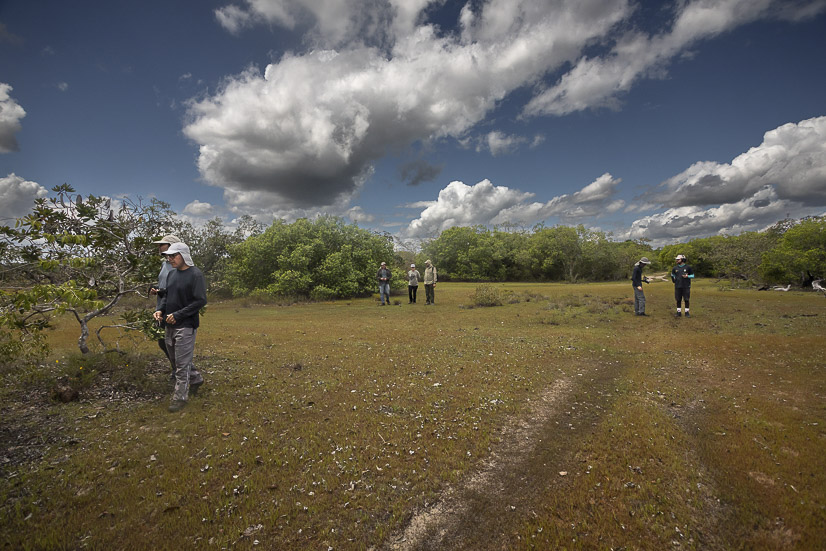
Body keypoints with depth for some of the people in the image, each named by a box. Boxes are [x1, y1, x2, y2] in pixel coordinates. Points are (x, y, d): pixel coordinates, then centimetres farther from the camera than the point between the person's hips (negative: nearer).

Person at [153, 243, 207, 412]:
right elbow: (167, 295, 20)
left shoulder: (195, 275, -14)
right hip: (170, 325, 8)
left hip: (186, 326, -8)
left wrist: (178, 315, -19)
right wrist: (160, 309, 1)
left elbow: (200, 301, -18)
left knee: (182, 363, -1)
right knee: (176, 359, 19)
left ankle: (180, 397, 11)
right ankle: (196, 379, 39)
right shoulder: (171, 273, 9)